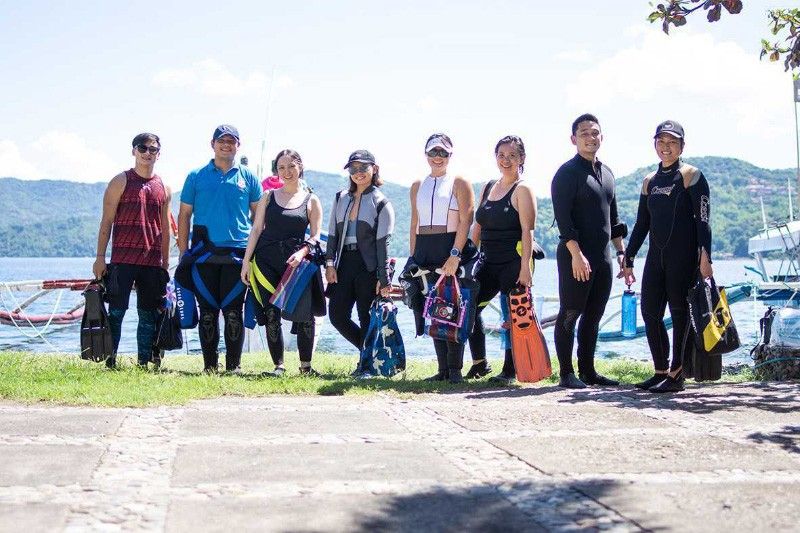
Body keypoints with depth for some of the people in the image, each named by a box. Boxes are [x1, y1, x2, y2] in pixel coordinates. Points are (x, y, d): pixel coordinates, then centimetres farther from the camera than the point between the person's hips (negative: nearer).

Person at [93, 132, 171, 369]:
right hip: (123, 258, -4)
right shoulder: (121, 181, 2)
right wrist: (100, 257, -7)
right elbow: (107, 221, -1)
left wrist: (165, 263, 15)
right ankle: (110, 360, 2)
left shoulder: (163, 188, 14)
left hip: (152, 262, 4)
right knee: (116, 311, -4)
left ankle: (145, 361, 14)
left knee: (149, 314, 6)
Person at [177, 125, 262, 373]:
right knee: (208, 311, 4)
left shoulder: (247, 177, 10)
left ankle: (234, 365, 6)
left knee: (233, 311, -1)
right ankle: (209, 365, 11)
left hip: (237, 254, 0)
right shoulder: (197, 176, 9)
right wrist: (183, 251, 3)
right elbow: (184, 215, 10)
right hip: (204, 255, 0)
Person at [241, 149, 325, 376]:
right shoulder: (268, 196, 11)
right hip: (267, 261, 1)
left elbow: (315, 236, 3)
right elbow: (256, 229, 8)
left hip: (297, 261, -1)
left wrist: (302, 252, -17)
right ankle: (278, 366, 10)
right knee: (271, 315, 0)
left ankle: (306, 366, 8)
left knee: (305, 314, -6)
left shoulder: (311, 201, 8)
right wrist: (247, 261, 1)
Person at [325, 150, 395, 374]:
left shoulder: (381, 203, 0)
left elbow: (383, 242, -5)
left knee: (367, 318, -1)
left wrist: (384, 278, -10)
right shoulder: (341, 198, 14)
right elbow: (333, 232, 13)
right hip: (345, 263, 5)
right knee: (337, 315, 2)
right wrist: (330, 263, 2)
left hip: (369, 266, -5)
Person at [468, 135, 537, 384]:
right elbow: (477, 228, 17)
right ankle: (480, 363, 16)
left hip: (514, 262, -7)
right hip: (490, 262, 7)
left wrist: (525, 266, -21)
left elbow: (527, 231, -13)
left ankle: (510, 371, 9)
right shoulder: (488, 188, 15)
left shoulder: (522, 190, -5)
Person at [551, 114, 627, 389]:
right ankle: (566, 374, 2)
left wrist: (621, 252, 18)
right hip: (574, 255, -7)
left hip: (602, 256, 8)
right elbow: (562, 218, -15)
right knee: (570, 314, -3)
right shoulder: (567, 172, -7)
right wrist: (576, 254, -22)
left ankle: (587, 371, 18)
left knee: (593, 316, 10)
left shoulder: (606, 173, 17)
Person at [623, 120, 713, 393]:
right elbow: (641, 224, 18)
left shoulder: (691, 175, -2)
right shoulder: (649, 181, 14)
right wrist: (628, 260, 15)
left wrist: (705, 256, -19)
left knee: (680, 312, -3)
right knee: (649, 311, 3)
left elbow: (703, 219, -9)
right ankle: (661, 372, 14)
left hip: (684, 255, -6)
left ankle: (676, 375, 4)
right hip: (656, 256, 6)